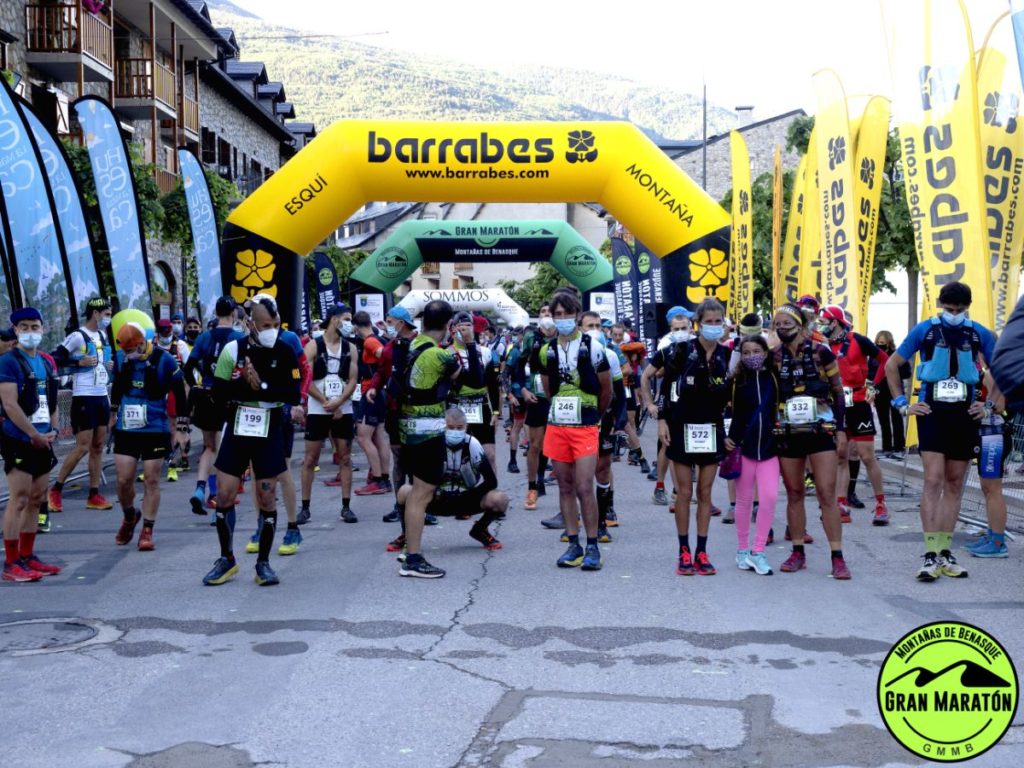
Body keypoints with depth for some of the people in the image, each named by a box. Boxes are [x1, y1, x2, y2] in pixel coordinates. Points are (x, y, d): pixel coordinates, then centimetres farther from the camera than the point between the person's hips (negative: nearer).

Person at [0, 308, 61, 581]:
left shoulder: (46, 363, 15)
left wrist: (53, 430, 5)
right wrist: (35, 435, -14)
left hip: (42, 442, 8)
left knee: (35, 500, 11)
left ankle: (27, 557, 20)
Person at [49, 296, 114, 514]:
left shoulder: (102, 335, 13)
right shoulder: (77, 336, -10)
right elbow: (54, 358, -14)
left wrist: (108, 365, 9)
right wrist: (80, 362, -20)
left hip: (102, 396, 8)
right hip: (84, 397, -8)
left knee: (98, 447, 7)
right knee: (82, 447, -8)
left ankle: (94, 495, 11)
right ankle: (55, 490, 5)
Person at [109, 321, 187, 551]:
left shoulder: (164, 360, -13)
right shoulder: (120, 358, 0)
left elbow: (179, 392, -4)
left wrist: (182, 426, -1)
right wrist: (113, 412, 30)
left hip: (155, 430, -3)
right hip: (125, 429, 3)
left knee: (151, 481, 2)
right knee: (123, 480, 2)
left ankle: (147, 531, 11)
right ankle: (129, 518, 30)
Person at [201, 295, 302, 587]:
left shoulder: (285, 353, -4)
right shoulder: (233, 350, -4)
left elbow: (294, 395, -13)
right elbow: (218, 392, -9)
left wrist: (261, 386, -22)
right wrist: (250, 386, -19)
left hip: (269, 433, -1)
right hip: (236, 431, 1)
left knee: (266, 498, 2)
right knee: (224, 496, 1)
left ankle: (263, 562, 15)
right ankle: (226, 559, 18)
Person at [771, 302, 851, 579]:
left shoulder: (821, 352, -4)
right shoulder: (773, 357, 2)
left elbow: (838, 392, 2)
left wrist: (841, 429, -1)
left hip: (821, 430, -3)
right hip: (788, 433, 3)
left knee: (827, 493, -6)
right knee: (794, 494, 9)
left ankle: (838, 558, -4)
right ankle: (798, 553, 19)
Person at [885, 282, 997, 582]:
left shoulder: (979, 333, 5)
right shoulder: (925, 330, 0)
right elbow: (892, 365, 8)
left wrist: (990, 403, 7)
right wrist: (902, 403, 2)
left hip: (964, 413, 3)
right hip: (932, 411, -3)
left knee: (954, 484, 7)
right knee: (933, 481, -12)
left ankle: (945, 552, 14)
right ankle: (930, 555, -12)